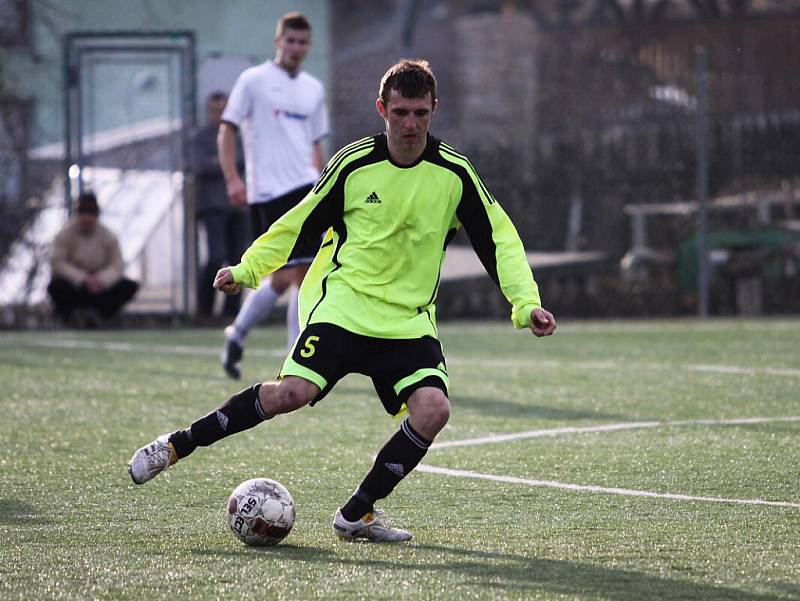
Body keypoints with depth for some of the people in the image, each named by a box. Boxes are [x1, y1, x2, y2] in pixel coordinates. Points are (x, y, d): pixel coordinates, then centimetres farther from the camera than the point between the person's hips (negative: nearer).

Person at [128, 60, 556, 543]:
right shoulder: (354, 164, -3)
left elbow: (500, 241, 5)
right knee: (294, 392, -25)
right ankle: (176, 445, -7)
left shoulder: (454, 173, -1)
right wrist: (248, 269, 8)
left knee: (433, 408, -22)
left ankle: (357, 515, -6)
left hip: (410, 319, 2)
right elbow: (302, 221, 10)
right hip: (343, 299, -2)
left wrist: (526, 304, -6)